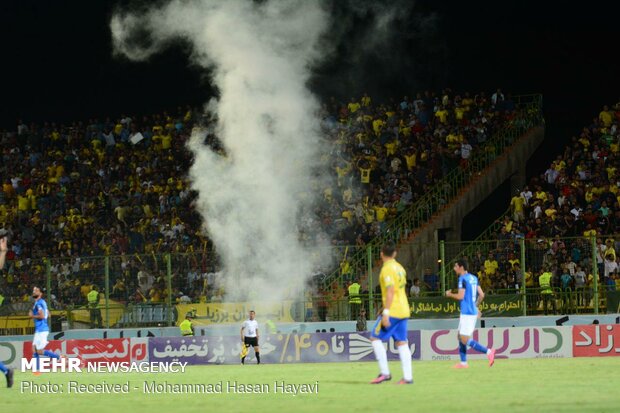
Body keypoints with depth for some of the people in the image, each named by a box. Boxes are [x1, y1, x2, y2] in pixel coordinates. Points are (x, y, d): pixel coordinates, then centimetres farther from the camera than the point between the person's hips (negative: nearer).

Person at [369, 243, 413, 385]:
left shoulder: (387, 269, -12)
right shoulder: (400, 268, 15)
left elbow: (390, 291, -20)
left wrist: (386, 312, -23)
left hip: (392, 310, -8)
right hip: (404, 310, 8)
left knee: (375, 338, -1)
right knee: (401, 342, 7)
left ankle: (384, 373, -7)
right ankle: (408, 377, 1)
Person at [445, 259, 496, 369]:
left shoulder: (463, 279, -12)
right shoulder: (473, 278, 13)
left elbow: (460, 296, -18)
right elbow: (481, 295, 13)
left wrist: (449, 294, -1)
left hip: (467, 313, -9)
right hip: (473, 311, 9)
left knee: (465, 340, -10)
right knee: (461, 336, 16)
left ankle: (488, 352, -19)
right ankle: (463, 363, 15)